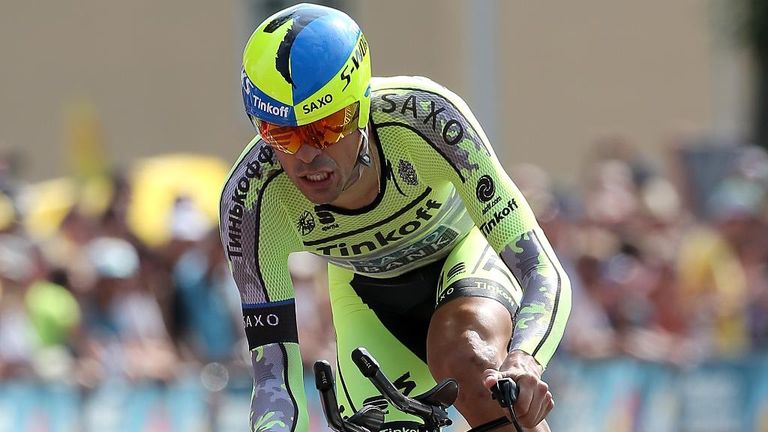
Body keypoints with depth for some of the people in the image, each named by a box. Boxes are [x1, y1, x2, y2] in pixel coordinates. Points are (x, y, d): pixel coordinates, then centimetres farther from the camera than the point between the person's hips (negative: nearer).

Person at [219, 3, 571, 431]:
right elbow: (274, 374, -31)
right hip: (368, 295, 2)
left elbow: (543, 272, -37)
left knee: (466, 362, -34)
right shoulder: (251, 198, -33)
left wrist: (525, 363, -58)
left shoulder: (426, 116, -38)